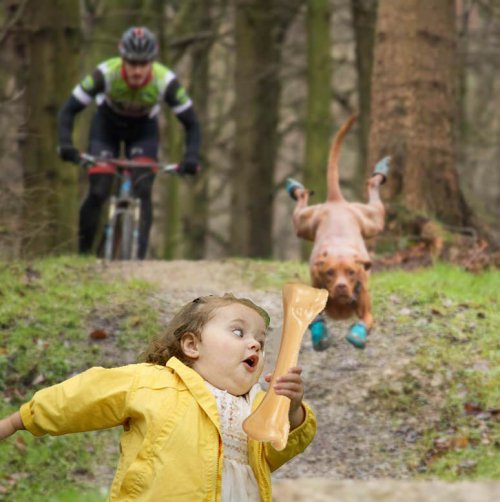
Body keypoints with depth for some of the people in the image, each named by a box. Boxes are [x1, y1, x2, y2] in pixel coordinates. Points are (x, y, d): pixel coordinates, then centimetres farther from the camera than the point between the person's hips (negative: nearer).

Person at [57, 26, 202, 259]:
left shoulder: (165, 81, -33)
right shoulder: (105, 74, -35)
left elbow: (191, 124, -24)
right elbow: (68, 110, -29)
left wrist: (191, 157, -40)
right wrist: (66, 144, -45)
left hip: (143, 129, 1)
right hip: (106, 126, 0)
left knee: (143, 192, -18)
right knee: (97, 193, -14)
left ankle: (139, 255, -12)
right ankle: (83, 253, 2)